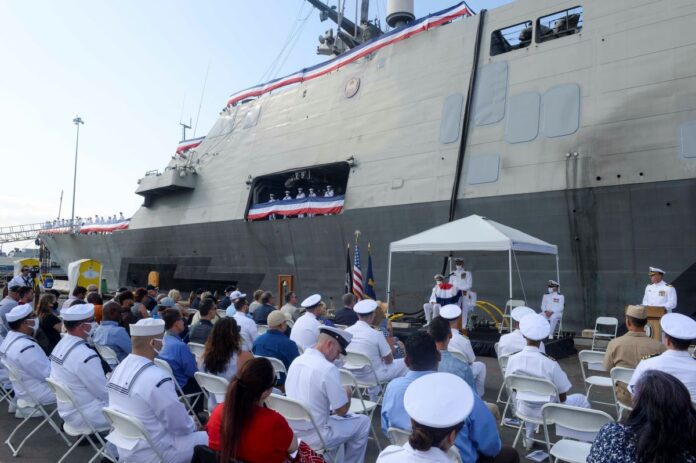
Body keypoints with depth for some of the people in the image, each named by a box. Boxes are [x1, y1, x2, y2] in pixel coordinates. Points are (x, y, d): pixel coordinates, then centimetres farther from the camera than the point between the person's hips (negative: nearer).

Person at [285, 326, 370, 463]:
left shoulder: (297, 361, 1)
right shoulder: (328, 369, -22)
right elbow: (342, 410, -14)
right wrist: (348, 394, 5)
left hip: (291, 432, 8)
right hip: (313, 437, -8)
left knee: (337, 416, 30)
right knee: (363, 421, 11)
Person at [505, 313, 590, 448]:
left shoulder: (513, 359, -17)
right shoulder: (550, 363, -28)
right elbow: (563, 397, -15)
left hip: (524, 409, 3)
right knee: (582, 400, 22)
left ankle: (529, 437, 39)